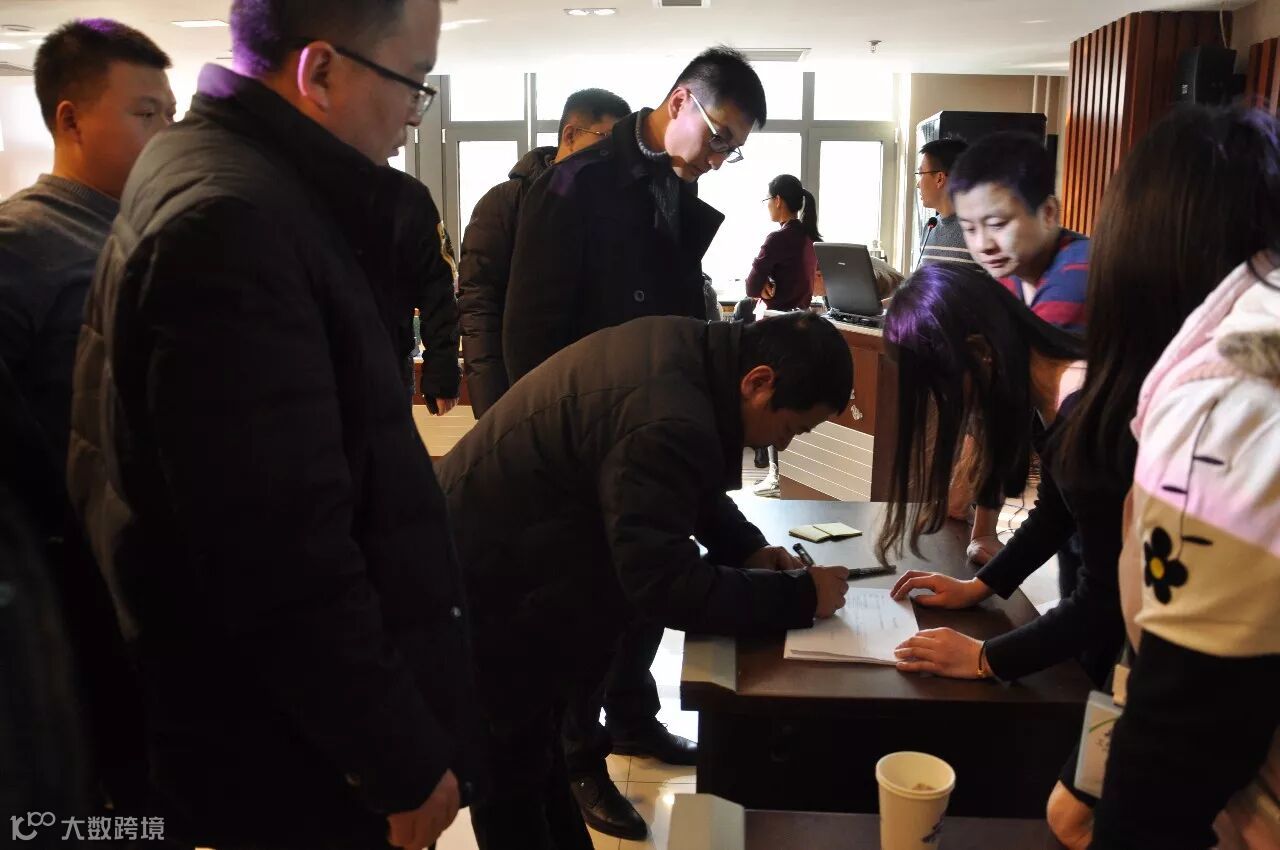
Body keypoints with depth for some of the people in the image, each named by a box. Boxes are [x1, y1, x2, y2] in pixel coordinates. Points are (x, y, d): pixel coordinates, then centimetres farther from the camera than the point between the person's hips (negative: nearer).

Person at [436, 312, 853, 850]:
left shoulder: (690, 350, -4)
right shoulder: (665, 422, -34)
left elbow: (692, 486, 12)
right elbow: (665, 584, -30)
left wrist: (747, 545, -1)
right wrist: (798, 596, -23)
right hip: (483, 591, -9)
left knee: (536, 744, 24)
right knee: (514, 769, 10)